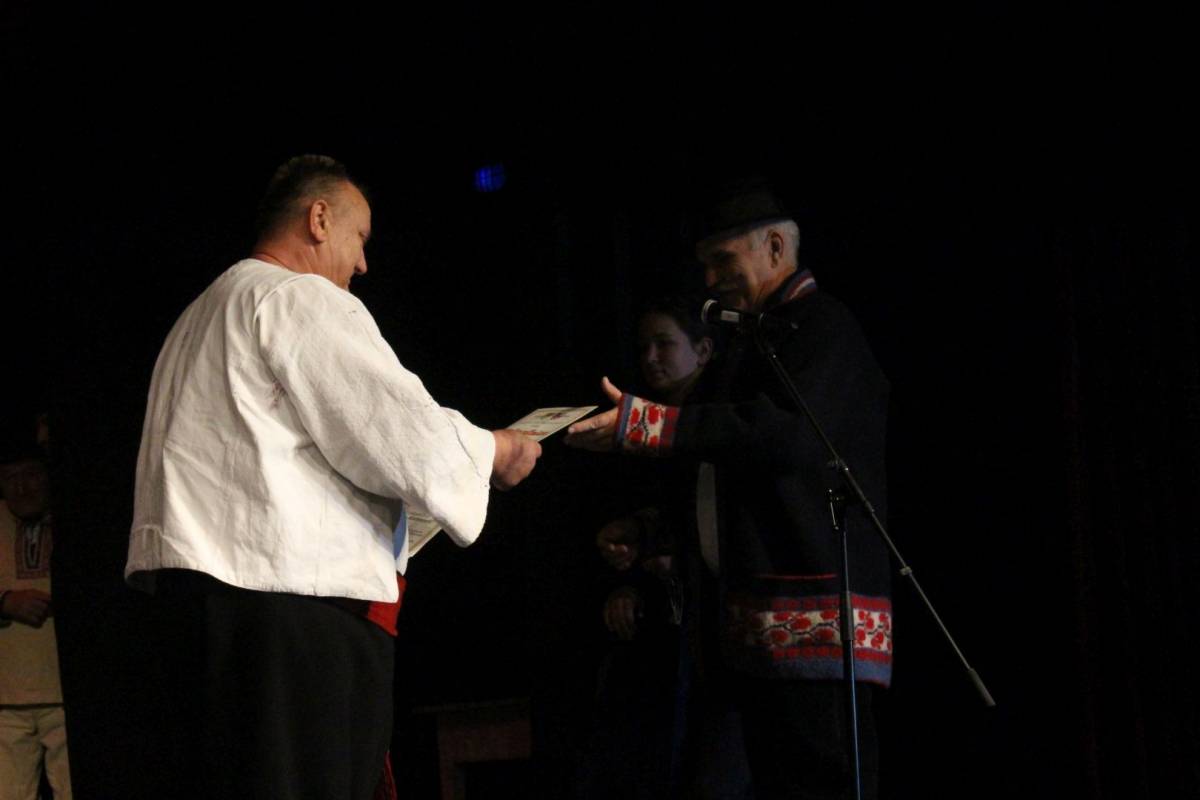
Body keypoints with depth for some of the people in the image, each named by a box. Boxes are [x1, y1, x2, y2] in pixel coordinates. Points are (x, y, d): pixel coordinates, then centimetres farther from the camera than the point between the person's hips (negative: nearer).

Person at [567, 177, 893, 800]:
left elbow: (787, 430, -22)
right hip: (758, 627, 9)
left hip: (811, 614, -9)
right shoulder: (752, 343, 25)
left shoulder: (823, 328, -4)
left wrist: (647, 425, -23)